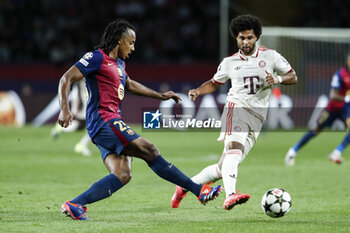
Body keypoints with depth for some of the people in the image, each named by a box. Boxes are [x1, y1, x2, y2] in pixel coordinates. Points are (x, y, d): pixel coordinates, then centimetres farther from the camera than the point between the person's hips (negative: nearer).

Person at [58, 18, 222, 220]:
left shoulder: (119, 63, 23)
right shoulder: (97, 58, -6)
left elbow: (129, 84, 42)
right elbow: (67, 79, -10)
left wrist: (161, 96, 45)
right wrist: (65, 110, -23)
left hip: (112, 124, 10)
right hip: (103, 119, -10)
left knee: (122, 175, -6)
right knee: (149, 151, -13)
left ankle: (75, 204, -9)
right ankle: (199, 190, -12)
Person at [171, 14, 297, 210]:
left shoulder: (270, 56, 10)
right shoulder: (229, 62, 12)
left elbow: (293, 77, 12)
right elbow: (214, 83, 24)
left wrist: (278, 79, -9)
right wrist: (198, 91, 4)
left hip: (257, 118, 2)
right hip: (237, 107, -2)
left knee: (224, 168, 2)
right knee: (234, 147, -33)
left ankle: (185, 187, 20)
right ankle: (230, 196, -50)